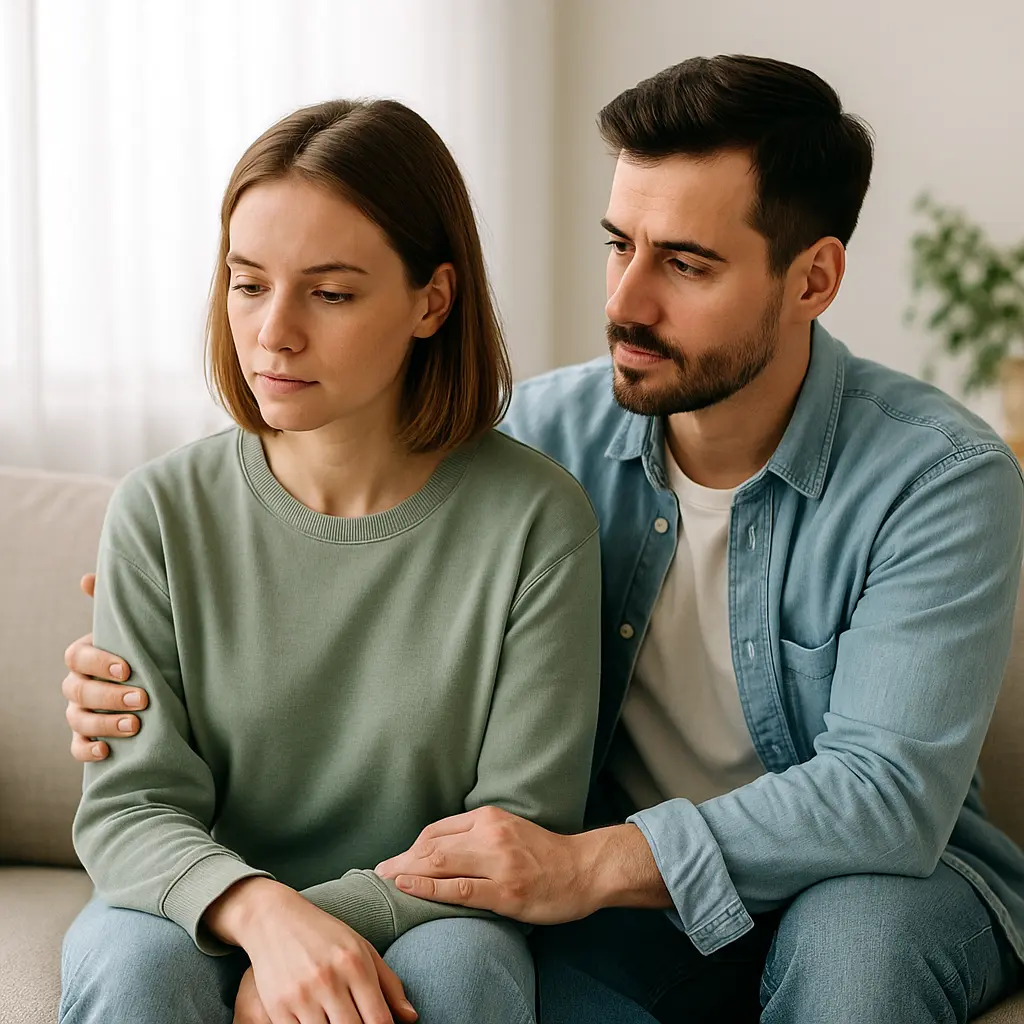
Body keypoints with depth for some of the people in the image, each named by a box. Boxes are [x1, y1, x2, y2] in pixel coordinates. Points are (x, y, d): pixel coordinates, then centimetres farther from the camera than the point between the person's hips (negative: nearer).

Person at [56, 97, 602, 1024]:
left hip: (422, 936, 0)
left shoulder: (534, 518, -8)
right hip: (209, 928, 1)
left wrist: (327, 913, -22)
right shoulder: (162, 513, -4)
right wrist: (262, 911, -28)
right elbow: (126, 807, -7)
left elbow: (522, 829, -8)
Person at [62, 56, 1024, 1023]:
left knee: (852, 932, -36)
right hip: (625, 898, 1)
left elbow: (887, 791, -26)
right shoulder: (543, 433, -6)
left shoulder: (942, 479, -17)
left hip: (884, 880, 0)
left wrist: (594, 865, -36)